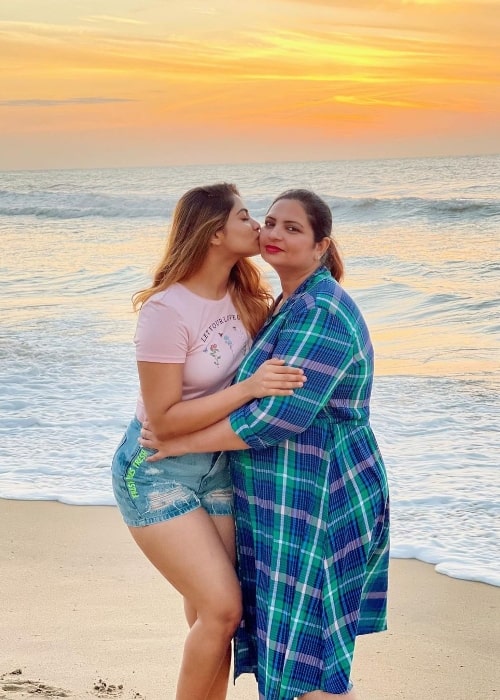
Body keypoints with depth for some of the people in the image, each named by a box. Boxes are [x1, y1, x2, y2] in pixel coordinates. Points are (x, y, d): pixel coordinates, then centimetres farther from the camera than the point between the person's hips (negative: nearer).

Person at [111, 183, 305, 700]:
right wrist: (248, 388, -27)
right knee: (222, 608, -11)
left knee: (208, 615, 6)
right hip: (157, 472, -7)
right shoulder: (167, 310, -22)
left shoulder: (242, 296, 0)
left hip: (215, 466, 7)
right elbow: (163, 419, -21)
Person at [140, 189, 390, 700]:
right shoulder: (291, 304, 13)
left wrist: (184, 441, -16)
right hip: (290, 499, 10)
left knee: (309, 655, -2)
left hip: (317, 502, -10)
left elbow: (279, 415, -25)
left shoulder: (321, 312, -20)